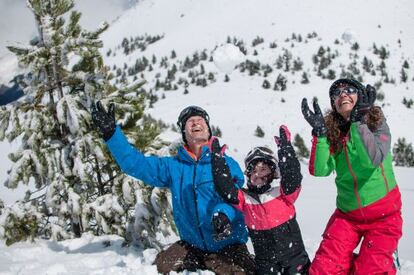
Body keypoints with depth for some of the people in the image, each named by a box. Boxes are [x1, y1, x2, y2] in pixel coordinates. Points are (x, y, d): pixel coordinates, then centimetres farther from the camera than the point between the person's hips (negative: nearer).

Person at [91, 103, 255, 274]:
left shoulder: (226, 163, -4)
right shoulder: (172, 167, 5)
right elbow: (135, 163, 0)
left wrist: (223, 213, -41)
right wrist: (111, 132, -8)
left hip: (229, 246, -3)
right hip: (192, 245, 3)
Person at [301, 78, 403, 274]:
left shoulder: (377, 123, -9)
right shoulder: (332, 130, -3)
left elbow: (374, 159, -28)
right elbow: (320, 170, -15)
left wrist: (358, 122, -32)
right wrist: (319, 133, -26)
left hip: (383, 215, -3)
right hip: (347, 214, 3)